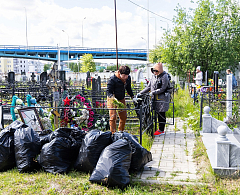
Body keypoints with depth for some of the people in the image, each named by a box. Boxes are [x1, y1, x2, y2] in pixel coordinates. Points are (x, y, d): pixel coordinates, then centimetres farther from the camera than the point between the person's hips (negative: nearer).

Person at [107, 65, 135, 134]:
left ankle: (120, 132, 30)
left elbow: (128, 88, 12)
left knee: (124, 117, 11)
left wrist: (132, 96, 2)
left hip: (121, 99, 6)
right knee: (113, 117, -8)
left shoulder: (128, 78, -6)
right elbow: (108, 91, -20)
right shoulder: (113, 79, -23)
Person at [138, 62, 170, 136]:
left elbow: (162, 89, -15)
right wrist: (140, 93, 8)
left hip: (162, 98, -7)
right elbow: (148, 87, 15)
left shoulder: (164, 77, -12)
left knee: (161, 114, -3)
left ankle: (161, 130, 5)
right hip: (155, 98, 7)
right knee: (158, 113, 10)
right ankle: (160, 129, 18)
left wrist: (153, 92, -18)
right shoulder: (154, 76, 11)